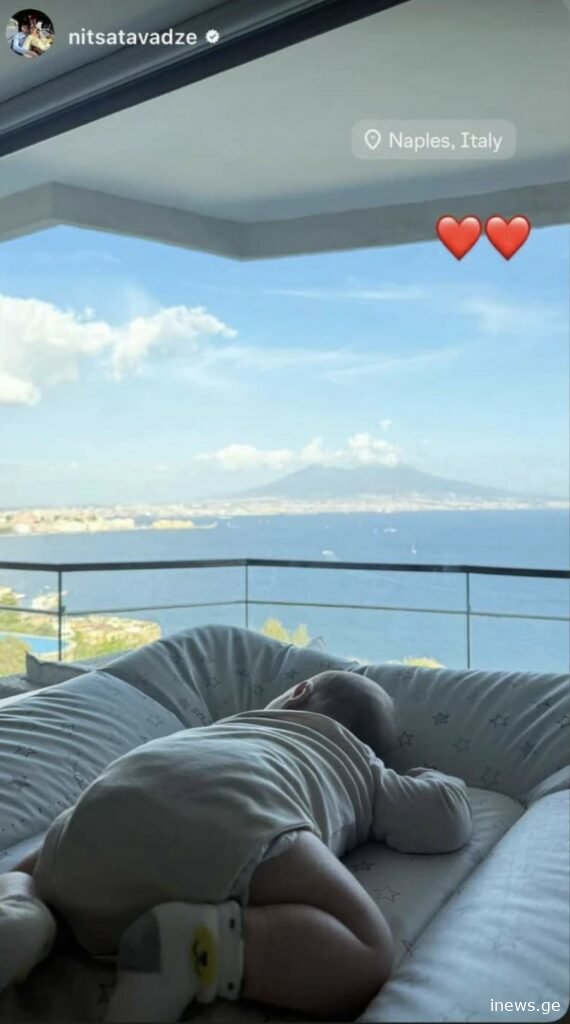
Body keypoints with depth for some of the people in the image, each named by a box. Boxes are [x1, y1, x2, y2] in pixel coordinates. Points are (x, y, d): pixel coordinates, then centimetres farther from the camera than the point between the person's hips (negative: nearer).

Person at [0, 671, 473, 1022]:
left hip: (106, 811, 5)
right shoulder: (363, 769, 34)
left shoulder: (231, 724, 43)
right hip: (236, 817, -4)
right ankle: (196, 941, -22)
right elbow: (449, 819, 29)